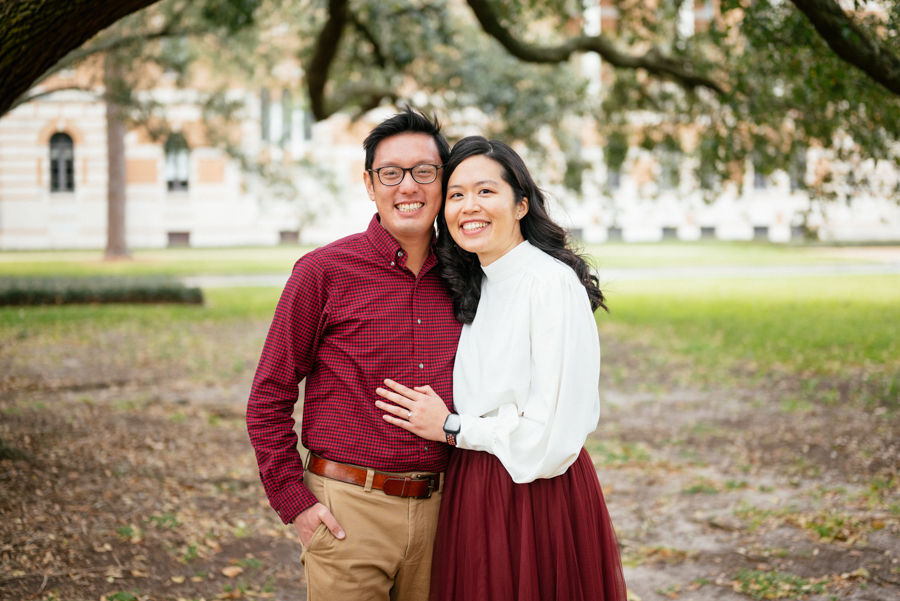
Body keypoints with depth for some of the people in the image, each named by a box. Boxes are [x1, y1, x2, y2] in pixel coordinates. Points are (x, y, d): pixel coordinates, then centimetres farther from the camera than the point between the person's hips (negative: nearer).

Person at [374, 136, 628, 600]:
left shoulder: (553, 284, -16)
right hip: (474, 497, 8)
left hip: (537, 502, -8)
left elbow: (552, 436, -21)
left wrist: (450, 428, -12)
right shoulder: (474, 289, 11)